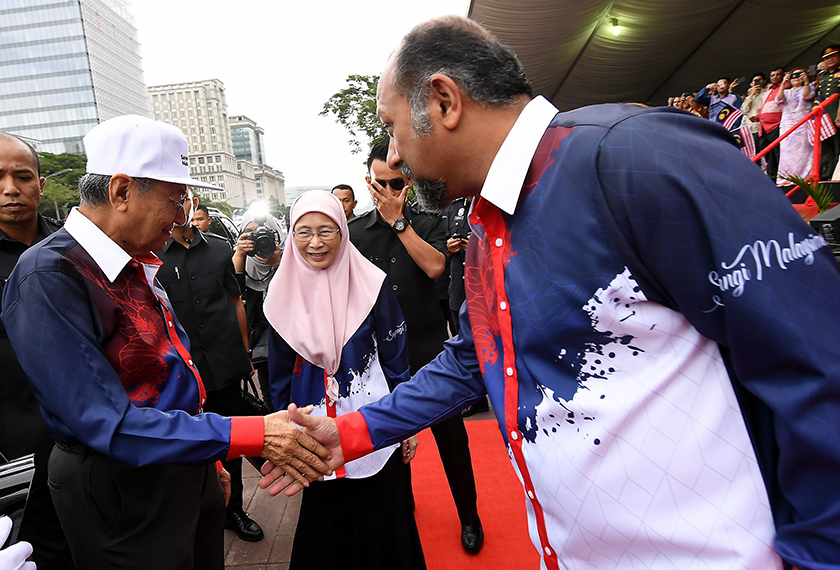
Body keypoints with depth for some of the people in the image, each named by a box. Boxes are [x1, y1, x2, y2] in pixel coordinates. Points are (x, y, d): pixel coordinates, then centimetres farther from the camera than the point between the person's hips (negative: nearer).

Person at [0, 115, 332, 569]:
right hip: (123, 494, -8)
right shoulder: (49, 276, -21)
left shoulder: (136, 266, 7)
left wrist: (210, 461, 16)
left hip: (187, 470, 8)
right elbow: (109, 423, -26)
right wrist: (251, 435, -30)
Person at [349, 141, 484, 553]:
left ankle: (469, 515, 28)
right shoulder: (355, 231, 4)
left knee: (450, 433, 7)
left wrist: (398, 219, -16)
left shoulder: (426, 222, -1)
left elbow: (434, 266, -19)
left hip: (428, 346, -2)